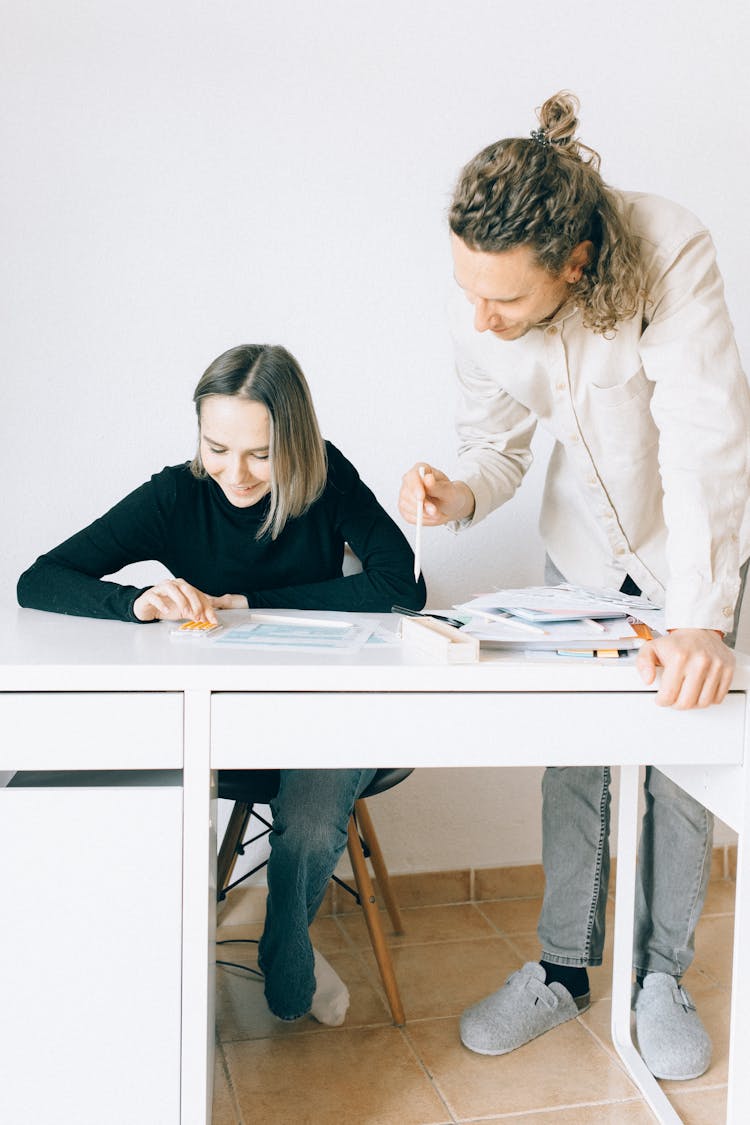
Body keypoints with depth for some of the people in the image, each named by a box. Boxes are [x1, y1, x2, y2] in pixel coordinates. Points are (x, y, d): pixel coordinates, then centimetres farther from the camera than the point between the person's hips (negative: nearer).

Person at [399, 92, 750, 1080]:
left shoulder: (670, 253, -33)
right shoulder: (476, 315, -19)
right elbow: (497, 444, -7)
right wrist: (462, 493, -31)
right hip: (583, 543, 3)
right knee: (571, 758, 6)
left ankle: (661, 975, 24)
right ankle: (563, 969, 24)